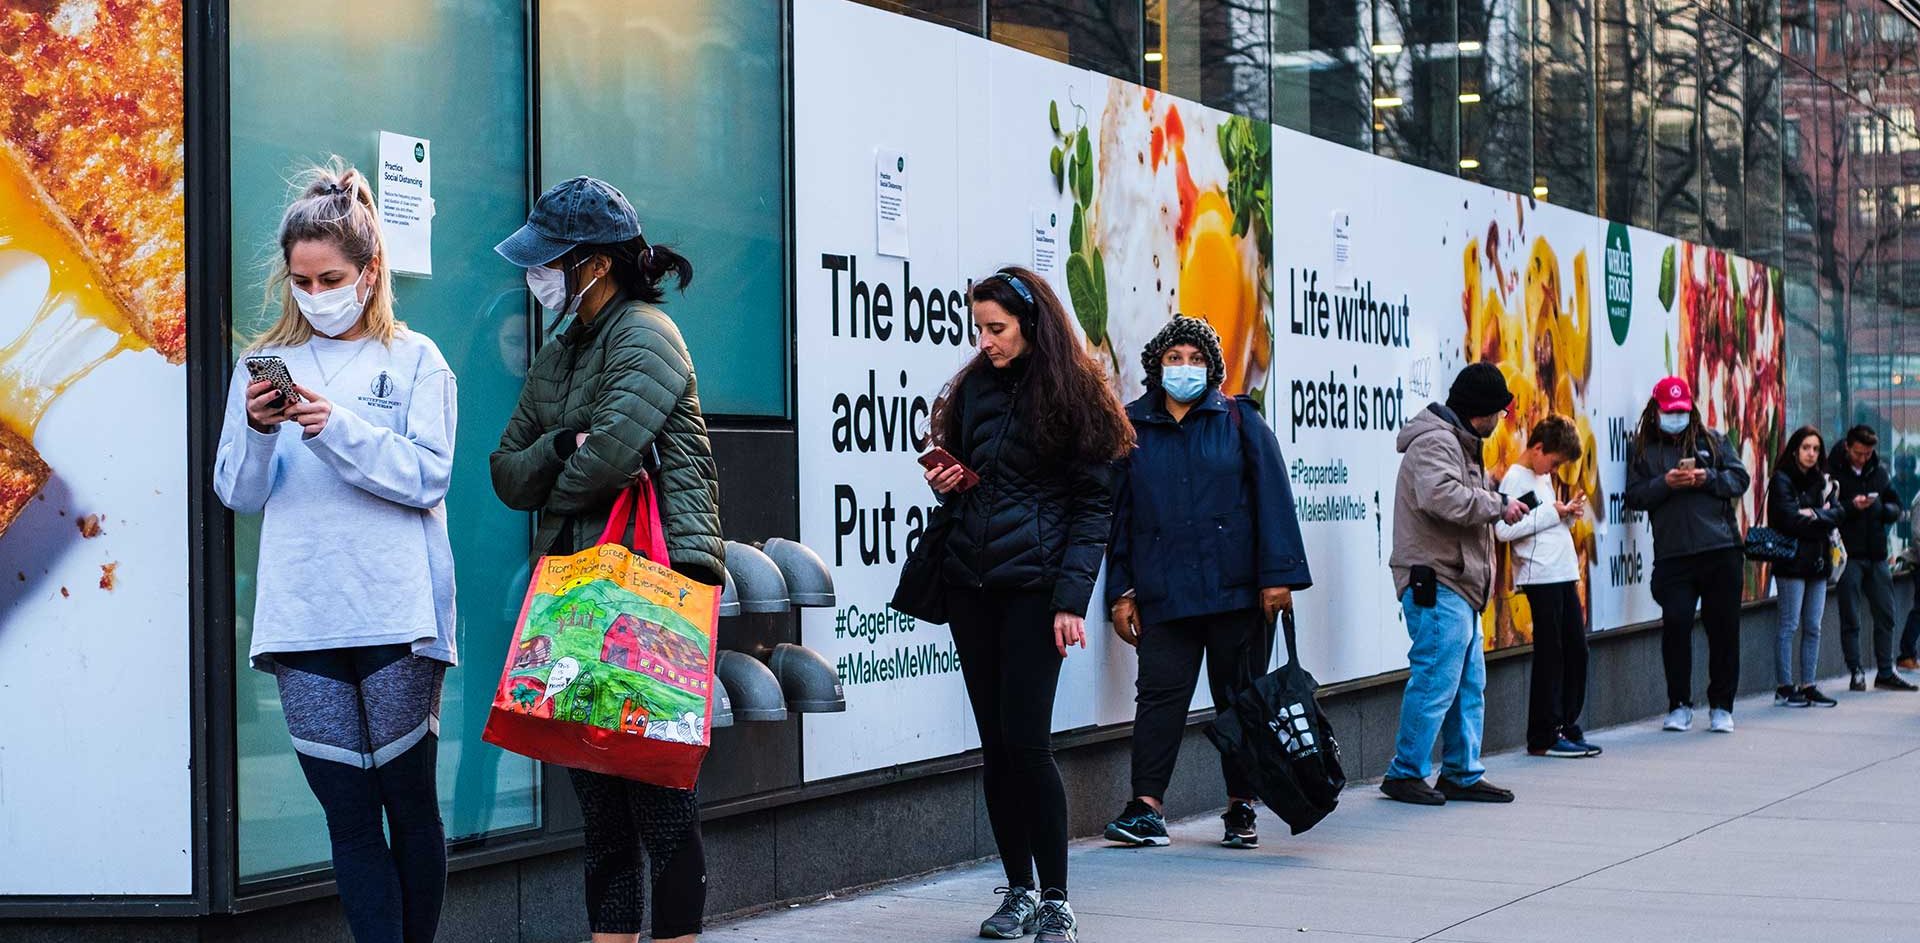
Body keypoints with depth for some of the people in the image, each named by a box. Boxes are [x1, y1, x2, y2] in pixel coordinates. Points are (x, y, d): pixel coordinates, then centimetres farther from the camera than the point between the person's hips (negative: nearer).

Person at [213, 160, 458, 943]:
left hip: (396, 614, -2)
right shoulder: (266, 365, 12)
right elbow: (237, 493, 9)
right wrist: (258, 431, -10)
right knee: (347, 812, 1)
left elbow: (427, 475, -6)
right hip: (302, 619, 2)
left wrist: (336, 427, -17)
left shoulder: (414, 360, 5)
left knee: (409, 799, 2)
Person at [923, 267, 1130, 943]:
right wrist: (947, 480, 1)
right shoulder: (974, 387, 12)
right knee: (995, 742, 6)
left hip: (1033, 587, -5)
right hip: (971, 583, 5)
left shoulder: (1073, 395, -4)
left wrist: (1071, 599, -13)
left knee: (1025, 739, -10)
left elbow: (1094, 505, -6)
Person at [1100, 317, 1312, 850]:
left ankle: (1241, 808, 13)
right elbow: (1118, 513, 12)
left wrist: (1279, 575, -8)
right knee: (1160, 693, -6)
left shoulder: (1239, 420, 5)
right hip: (1163, 595, 1)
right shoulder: (1132, 427, 10)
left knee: (1240, 696, 5)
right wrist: (1121, 591, 7)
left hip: (1236, 588, -1)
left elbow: (1272, 497, 0)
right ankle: (1145, 809, -7)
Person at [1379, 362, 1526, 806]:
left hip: (1458, 586, 11)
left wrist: (1502, 505, 9)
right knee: (1437, 679, -11)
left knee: (1469, 683, 13)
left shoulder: (1459, 443, 22)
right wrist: (1497, 505, -19)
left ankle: (1463, 773, 19)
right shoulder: (1435, 442, -13)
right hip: (1435, 583, -11)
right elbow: (1440, 495, -29)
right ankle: (1405, 773, -4)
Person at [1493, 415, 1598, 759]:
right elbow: (1504, 530, -20)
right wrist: (1552, 513, -15)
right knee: (1550, 656, -5)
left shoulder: (1543, 477, 19)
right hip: (1540, 578, -9)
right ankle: (1544, 738, 0)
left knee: (1576, 650, 9)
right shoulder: (1515, 479, -8)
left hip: (1563, 575, 9)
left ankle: (1567, 727, 16)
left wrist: (1567, 513, 9)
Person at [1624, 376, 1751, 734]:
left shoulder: (1712, 441, 12)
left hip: (1721, 548, 1)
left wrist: (1708, 478, -10)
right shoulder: (1642, 449, 10)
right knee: (1675, 625, -10)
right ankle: (1679, 705, 3)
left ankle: (1722, 706, 13)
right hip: (1672, 554, -1)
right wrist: (1665, 483, -14)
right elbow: (1634, 496, 2)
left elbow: (1740, 479, 7)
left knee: (1724, 628, 3)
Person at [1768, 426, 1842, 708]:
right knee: (1790, 626, -5)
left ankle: (1808, 686, 11)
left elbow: (1836, 515, 4)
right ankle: (1784, 688, -1)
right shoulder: (1782, 480, -3)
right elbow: (1790, 519, -14)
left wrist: (1812, 515, -11)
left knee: (1813, 628, 6)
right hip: (1792, 561, -6)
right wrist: (1822, 519, -4)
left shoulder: (1823, 482, 16)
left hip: (1818, 561, 6)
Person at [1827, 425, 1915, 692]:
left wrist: (1883, 509, -7)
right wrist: (1852, 507, -21)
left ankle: (1885, 673, 16)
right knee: (1850, 619, 0)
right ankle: (1856, 673, 7)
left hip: (1876, 553, 5)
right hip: (1848, 556, -5)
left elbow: (1896, 506, 15)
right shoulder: (1833, 471, -5)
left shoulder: (1878, 471, 10)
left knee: (1885, 615, 7)